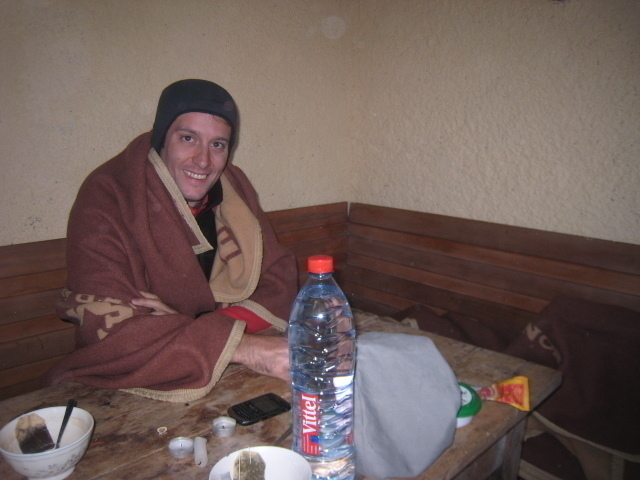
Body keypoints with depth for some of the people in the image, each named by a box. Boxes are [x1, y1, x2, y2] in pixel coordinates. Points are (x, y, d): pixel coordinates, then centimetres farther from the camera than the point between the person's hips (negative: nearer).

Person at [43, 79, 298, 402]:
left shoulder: (233, 186, 1)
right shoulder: (106, 199, -15)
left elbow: (280, 280, -1)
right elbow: (109, 330, -23)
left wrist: (211, 325, -20)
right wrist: (239, 345, -34)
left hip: (231, 381, 5)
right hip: (129, 392, -4)